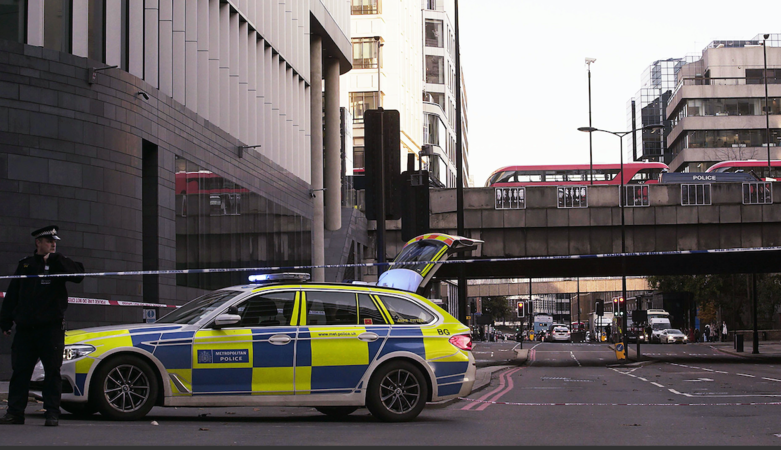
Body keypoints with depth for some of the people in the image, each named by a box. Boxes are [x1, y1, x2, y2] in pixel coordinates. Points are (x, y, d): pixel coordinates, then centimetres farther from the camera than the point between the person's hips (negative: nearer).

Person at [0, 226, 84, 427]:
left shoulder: (59, 264, 7)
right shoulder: (25, 264, 15)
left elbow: (78, 274, -12)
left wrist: (56, 259, -15)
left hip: (51, 327, -3)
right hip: (25, 328, 3)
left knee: (52, 371, -3)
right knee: (20, 371, 4)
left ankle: (52, 412, 1)